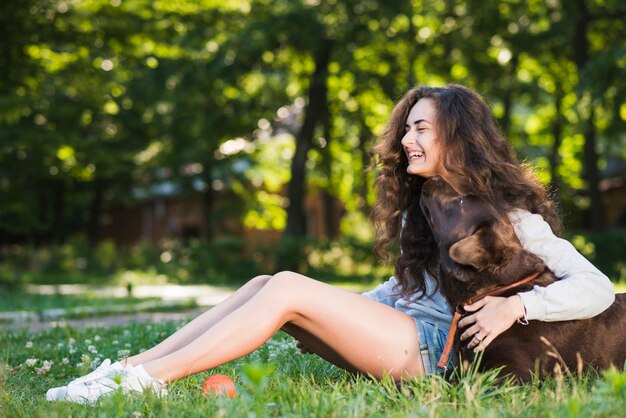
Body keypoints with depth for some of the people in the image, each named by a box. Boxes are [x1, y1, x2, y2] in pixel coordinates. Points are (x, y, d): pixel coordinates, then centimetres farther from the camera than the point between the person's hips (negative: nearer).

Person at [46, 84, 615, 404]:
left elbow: (597, 289, -9)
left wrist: (515, 305, -22)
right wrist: (340, 314, 12)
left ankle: (151, 378, -26)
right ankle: (129, 367, -19)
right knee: (263, 285, -11)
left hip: (435, 350, -8)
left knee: (287, 289, -24)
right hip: (397, 332, 8)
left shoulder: (509, 215, -3)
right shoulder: (422, 203, 21)